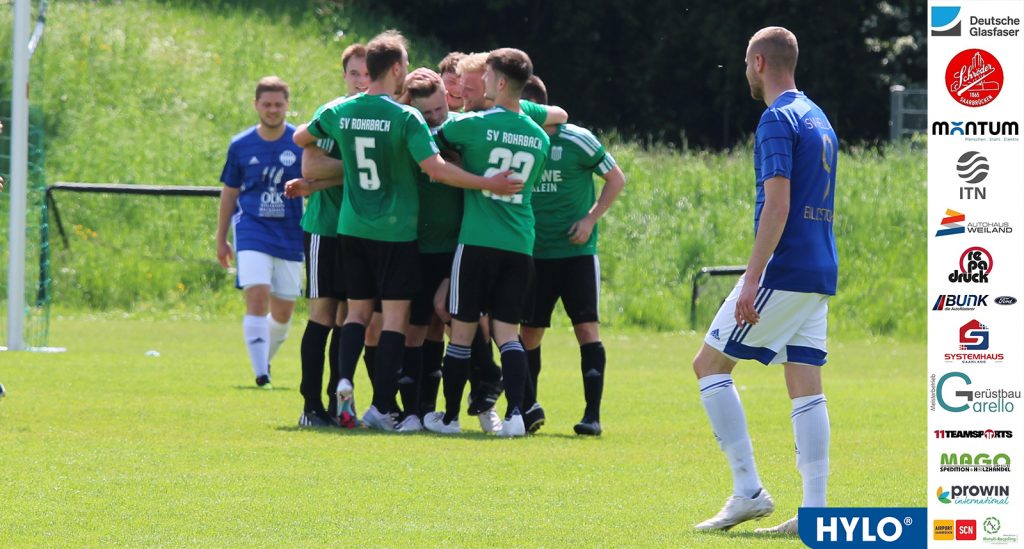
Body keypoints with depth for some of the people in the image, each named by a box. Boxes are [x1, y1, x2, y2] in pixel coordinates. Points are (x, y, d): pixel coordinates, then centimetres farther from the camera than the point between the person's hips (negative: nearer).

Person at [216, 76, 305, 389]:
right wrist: (221, 238, 15)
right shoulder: (241, 146, 5)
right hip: (252, 232, -1)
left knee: (283, 310, 6)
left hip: (290, 235, 1)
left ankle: (266, 360, 32)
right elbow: (229, 193, 14)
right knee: (257, 296, -19)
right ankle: (260, 373, -20)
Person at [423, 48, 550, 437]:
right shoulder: (539, 138, 9)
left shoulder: (473, 125, -7)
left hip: (478, 241, -4)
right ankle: (515, 412, -13)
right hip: (521, 245, 4)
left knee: (462, 331, 6)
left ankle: (449, 416, 13)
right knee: (507, 332, 4)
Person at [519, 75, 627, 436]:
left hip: (576, 252, -4)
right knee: (529, 330, 4)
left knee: (586, 326, -9)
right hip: (533, 254, 4)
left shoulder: (577, 141, -8)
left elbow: (616, 179, 1)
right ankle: (528, 408, 16)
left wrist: (590, 220, -7)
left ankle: (592, 414, -10)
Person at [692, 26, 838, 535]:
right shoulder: (818, 119, 18)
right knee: (806, 386, 4)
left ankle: (748, 491, -6)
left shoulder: (778, 120, -11)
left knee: (709, 365, 0)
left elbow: (777, 204, -19)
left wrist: (752, 279, -21)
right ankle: (814, 511, -3)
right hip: (819, 274, 9)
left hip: (784, 269, -9)